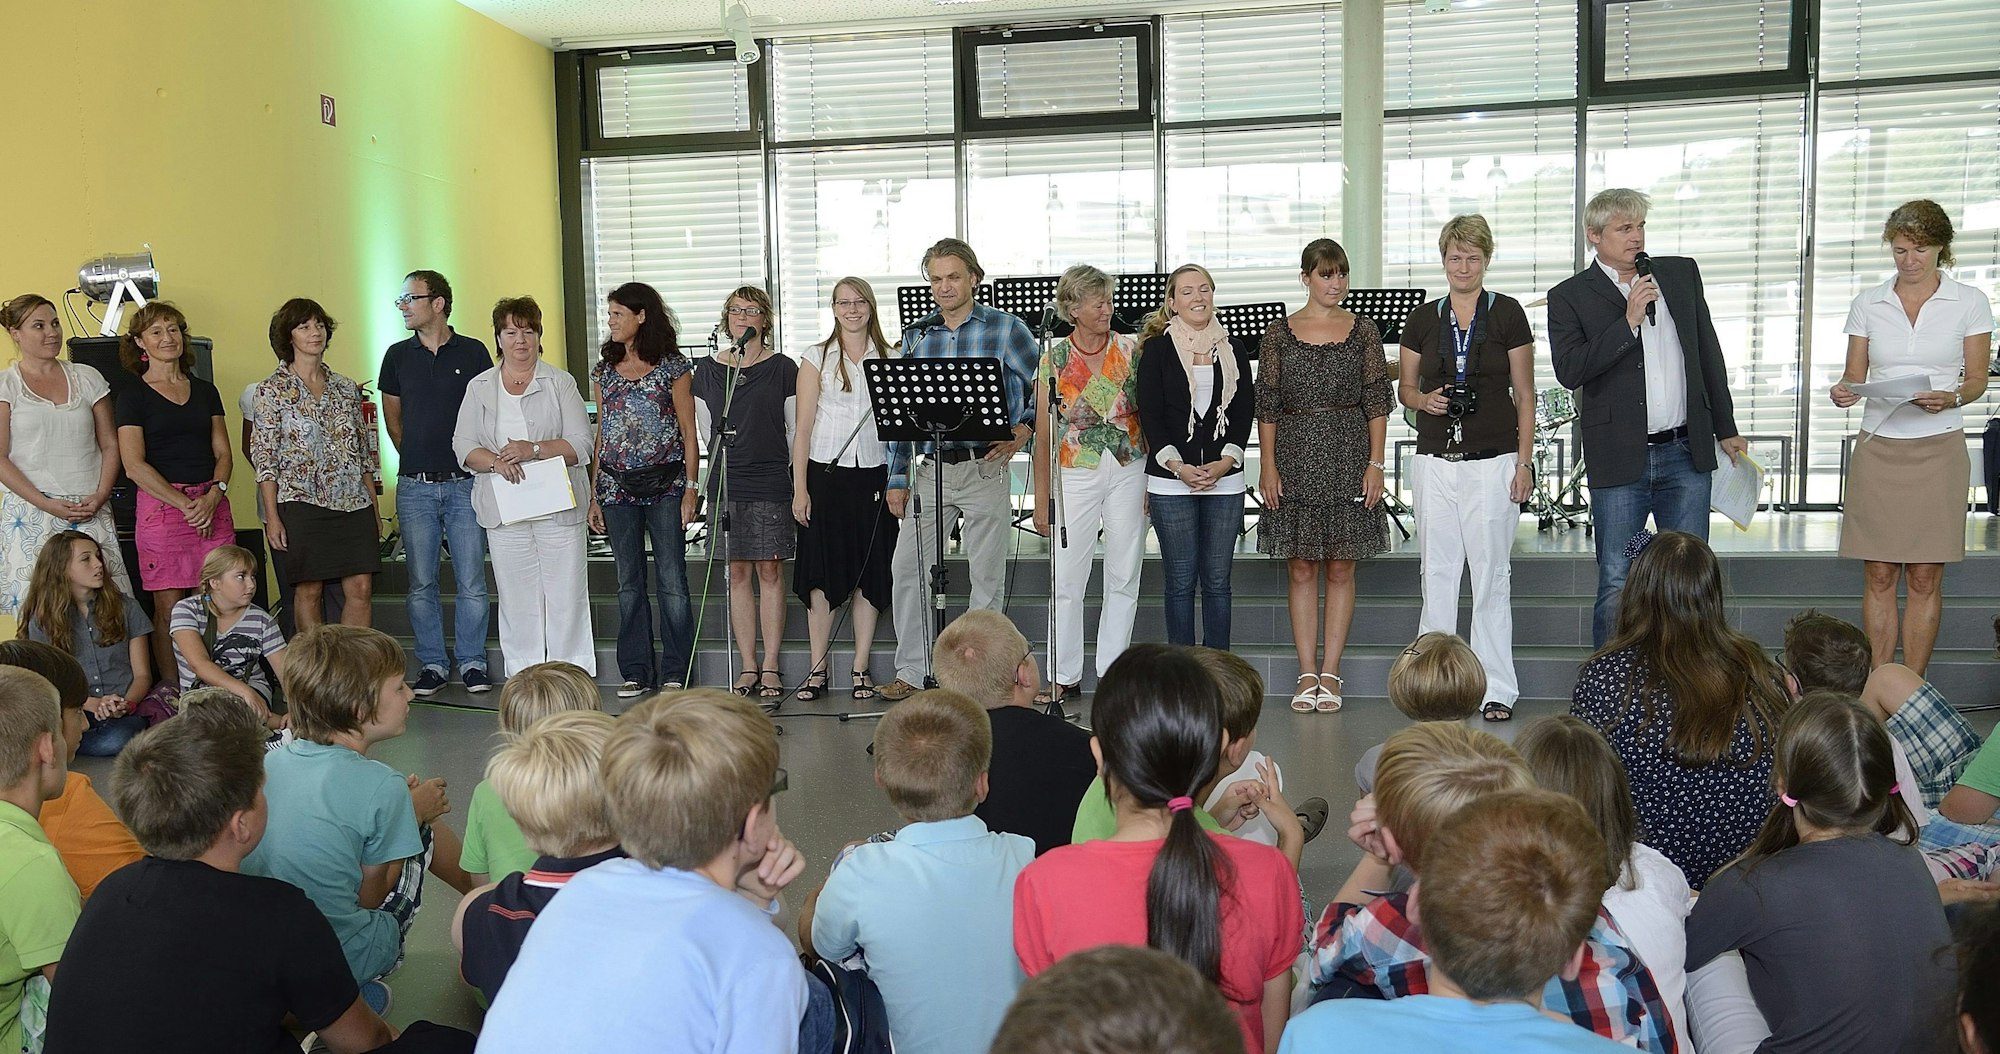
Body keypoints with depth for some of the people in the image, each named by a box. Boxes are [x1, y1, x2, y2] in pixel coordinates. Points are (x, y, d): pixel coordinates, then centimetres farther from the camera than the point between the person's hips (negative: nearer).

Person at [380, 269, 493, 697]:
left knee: (471, 581, 0)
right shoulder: (398, 355, 7)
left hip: (464, 483, -2)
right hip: (415, 486, 2)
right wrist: (419, 460, 13)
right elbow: (392, 419, 17)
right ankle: (432, 665, 14)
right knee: (421, 582, 5)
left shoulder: (473, 352, 1)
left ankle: (472, 663, 10)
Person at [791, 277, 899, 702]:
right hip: (826, 473, -1)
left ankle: (860, 669, 11)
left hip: (873, 474, 1)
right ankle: (818, 669, 8)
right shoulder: (816, 358, 4)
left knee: (870, 573, 3)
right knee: (822, 571, 0)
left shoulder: (890, 359, 8)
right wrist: (800, 488, -5)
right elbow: (804, 427, 1)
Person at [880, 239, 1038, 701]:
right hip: (929, 468, 4)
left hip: (985, 467, -3)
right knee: (908, 567, 2)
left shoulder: (1007, 329, 0)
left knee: (987, 574, 3)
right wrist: (897, 477, 6)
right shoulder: (917, 335, 11)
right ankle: (911, 672, 14)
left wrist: (1022, 431, -12)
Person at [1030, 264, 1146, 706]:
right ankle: (1065, 676, 10)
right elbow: (1043, 432, 2)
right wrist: (1041, 497, 0)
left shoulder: (1130, 350, 4)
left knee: (1124, 578, 5)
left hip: (1129, 471, 1)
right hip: (1076, 475, -1)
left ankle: (1113, 672, 15)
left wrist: (1154, 478, -1)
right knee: (1067, 580, -1)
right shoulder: (1054, 358, 1)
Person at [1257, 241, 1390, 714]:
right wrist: (1268, 465, -4)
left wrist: (1376, 463, -4)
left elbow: (1376, 401, 3)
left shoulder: (1363, 330, 5)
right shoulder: (1279, 333, 3)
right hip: (1296, 457, 0)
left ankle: (1330, 674, 10)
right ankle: (1307, 675, 10)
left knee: (1340, 569, 3)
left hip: (1348, 457, 0)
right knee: (1301, 570, 3)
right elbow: (1267, 405, 3)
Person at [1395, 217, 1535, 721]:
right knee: (1437, 573, 5)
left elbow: (1524, 393, 2)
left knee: (1492, 575, 0)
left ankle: (1496, 688, 8)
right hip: (1434, 462, 3)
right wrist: (1424, 399, -7)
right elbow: (1405, 388, 16)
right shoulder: (1422, 319, 7)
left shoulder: (1507, 313, 1)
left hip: (1493, 461, -2)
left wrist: (1524, 461, -4)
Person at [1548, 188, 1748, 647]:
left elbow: (1708, 354, 17)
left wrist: (1725, 429, 17)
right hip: (1620, 461, -3)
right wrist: (1629, 321, -17)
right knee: (1616, 585, 2)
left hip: (1686, 454, 3)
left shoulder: (1681, 273, 11)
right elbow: (1569, 371, -14)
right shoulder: (1569, 296, -1)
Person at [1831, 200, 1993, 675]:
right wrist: (1842, 391, -14)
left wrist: (1950, 397, -17)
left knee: (1925, 579, 1)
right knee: (1879, 576, 0)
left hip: (1938, 450, -1)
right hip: (1878, 447, 1)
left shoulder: (1969, 303, 4)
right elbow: (1855, 374, 9)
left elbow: (1977, 380, 5)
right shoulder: (1868, 303, 8)